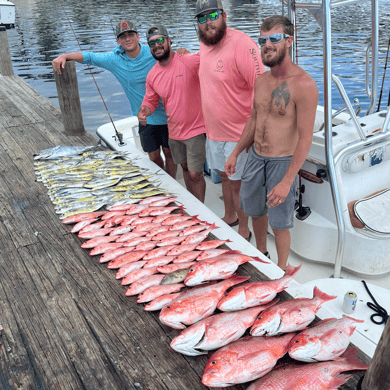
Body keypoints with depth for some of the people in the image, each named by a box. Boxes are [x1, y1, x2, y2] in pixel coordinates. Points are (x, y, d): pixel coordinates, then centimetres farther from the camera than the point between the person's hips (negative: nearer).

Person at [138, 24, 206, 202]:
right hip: (173, 132, 6)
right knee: (185, 168, 22)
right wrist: (143, 111, -10)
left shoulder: (190, 61, -17)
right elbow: (150, 100, 13)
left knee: (195, 174, -3)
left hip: (195, 129, -6)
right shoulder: (152, 75, 2)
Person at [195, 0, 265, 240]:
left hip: (237, 133, -8)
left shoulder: (241, 44, -21)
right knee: (224, 176, 23)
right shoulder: (204, 45, 6)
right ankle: (229, 216, 45)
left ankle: (244, 231, 25)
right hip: (214, 130, 8)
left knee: (237, 183, 5)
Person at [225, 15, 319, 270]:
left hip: (282, 162, -7)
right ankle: (261, 252, 47)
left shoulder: (304, 84, -19)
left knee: (280, 223, 6)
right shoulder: (261, 80, 4)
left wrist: (287, 181, -24)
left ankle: (282, 269, 30)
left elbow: (306, 138, -20)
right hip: (256, 158, 7)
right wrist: (235, 154, 16)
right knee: (255, 210, 22)